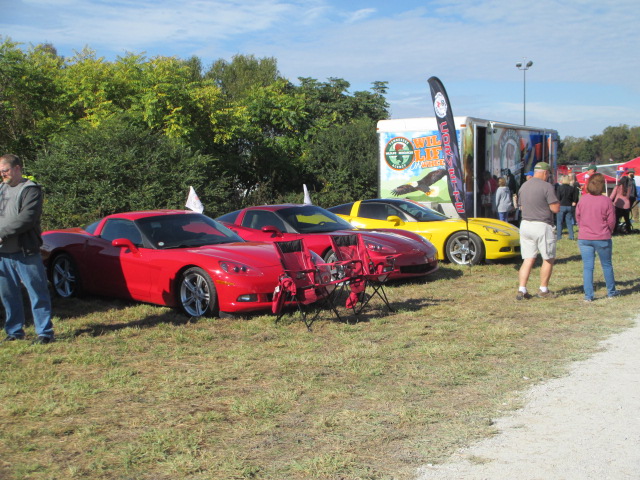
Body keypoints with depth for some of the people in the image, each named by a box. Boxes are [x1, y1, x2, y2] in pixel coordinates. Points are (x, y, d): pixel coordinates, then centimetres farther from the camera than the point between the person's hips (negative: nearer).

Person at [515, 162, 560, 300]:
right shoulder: (547, 187, -12)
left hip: (525, 225, 6)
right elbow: (556, 208, -13)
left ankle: (522, 290, -1)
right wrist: (555, 201, 5)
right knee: (549, 259, 10)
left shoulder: (523, 186, 9)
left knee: (528, 259, 8)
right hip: (542, 226, -6)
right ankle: (543, 290, 14)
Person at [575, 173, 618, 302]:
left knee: (587, 267, 5)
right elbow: (611, 220, -5)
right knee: (607, 265, 15)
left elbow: (578, 216, 6)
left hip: (584, 238, 2)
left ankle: (588, 295, 2)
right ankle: (611, 292, 27)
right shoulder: (606, 201, -11)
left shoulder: (582, 200, -4)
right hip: (602, 238, -1)